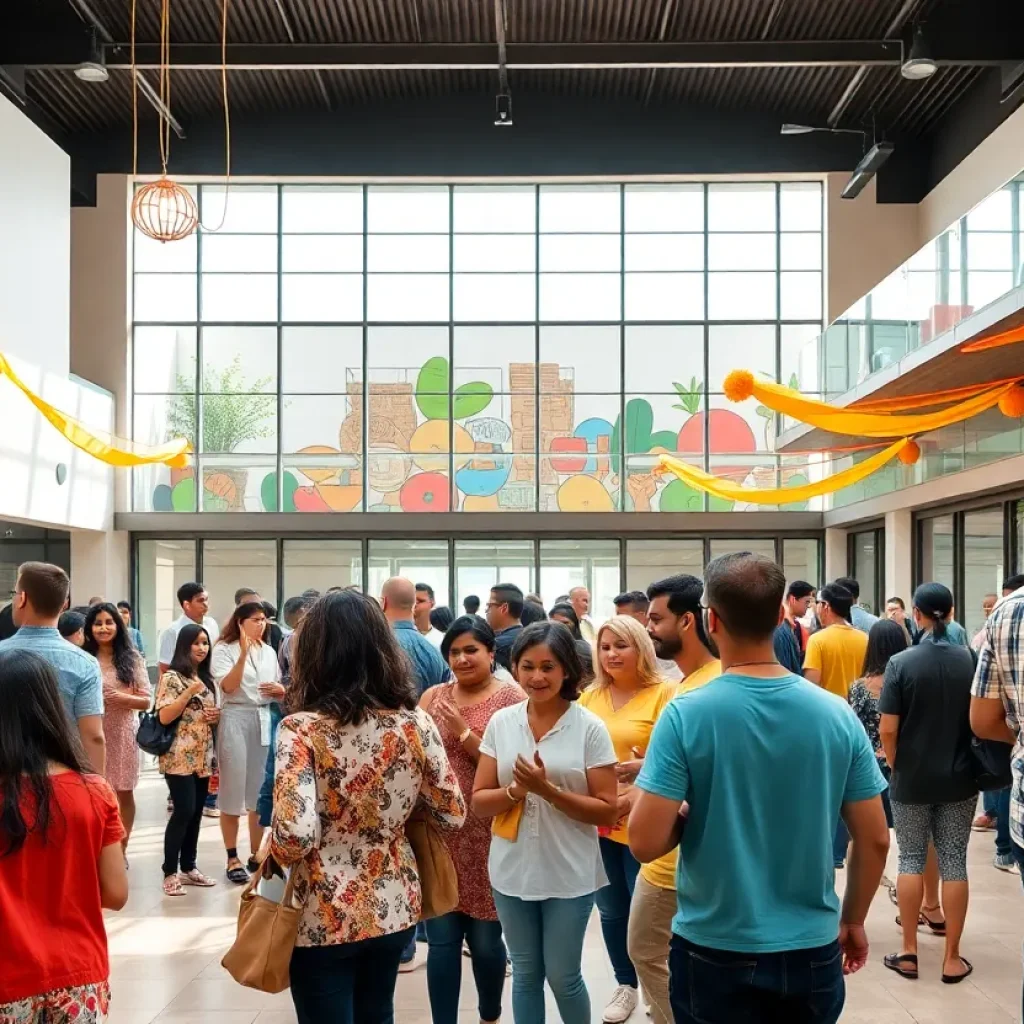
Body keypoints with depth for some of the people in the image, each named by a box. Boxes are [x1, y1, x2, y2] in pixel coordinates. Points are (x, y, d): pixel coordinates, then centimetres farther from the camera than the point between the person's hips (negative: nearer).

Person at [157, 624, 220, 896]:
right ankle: (170, 872, -3)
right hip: (179, 757, -7)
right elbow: (164, 717, -15)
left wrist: (217, 716, 2)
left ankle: (188, 867, 18)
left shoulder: (207, 679, 14)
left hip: (203, 757, 7)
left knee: (196, 813, 9)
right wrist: (189, 692, -21)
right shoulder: (171, 677, -7)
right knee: (183, 811, -12)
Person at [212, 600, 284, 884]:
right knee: (233, 789, -1)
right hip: (236, 719, -5)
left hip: (265, 720, 5)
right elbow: (228, 686, -16)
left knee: (262, 789, 8)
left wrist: (280, 689, -2)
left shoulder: (268, 651, 14)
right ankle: (232, 859, 7)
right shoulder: (223, 649, -2)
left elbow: (280, 689, 21)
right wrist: (243, 653, -24)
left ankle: (256, 853, 20)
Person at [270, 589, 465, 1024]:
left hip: (324, 917, -4)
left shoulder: (301, 728, -19)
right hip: (395, 907, 4)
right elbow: (453, 814, 0)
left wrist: (272, 856, -6)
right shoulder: (416, 722, -8)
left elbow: (294, 835, -27)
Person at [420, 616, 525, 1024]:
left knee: (485, 939, 9)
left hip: (487, 837, -2)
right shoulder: (432, 698, 8)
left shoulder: (512, 698, -4)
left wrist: (464, 733, -16)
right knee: (441, 938, 4)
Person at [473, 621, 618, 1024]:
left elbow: (607, 811, -10)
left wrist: (548, 790, -22)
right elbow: (479, 803, 1)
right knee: (525, 973, 16)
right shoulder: (500, 723, -1)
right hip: (512, 871, 3)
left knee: (562, 976, 9)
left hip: (569, 875, -3)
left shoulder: (590, 728, -10)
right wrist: (517, 790, -19)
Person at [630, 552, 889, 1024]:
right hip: (812, 953, 3)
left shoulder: (686, 715, -16)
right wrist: (853, 920, 14)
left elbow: (645, 842, -18)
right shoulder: (837, 715, -7)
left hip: (714, 954, -3)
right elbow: (875, 840, -1)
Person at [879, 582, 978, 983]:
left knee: (911, 859, 10)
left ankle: (908, 952, 14)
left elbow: (888, 729, -14)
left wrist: (896, 767, 3)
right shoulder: (970, 660, -5)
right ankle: (952, 959, 12)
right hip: (959, 779, 2)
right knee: (953, 862, 7)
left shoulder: (900, 663, -12)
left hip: (912, 780, -2)